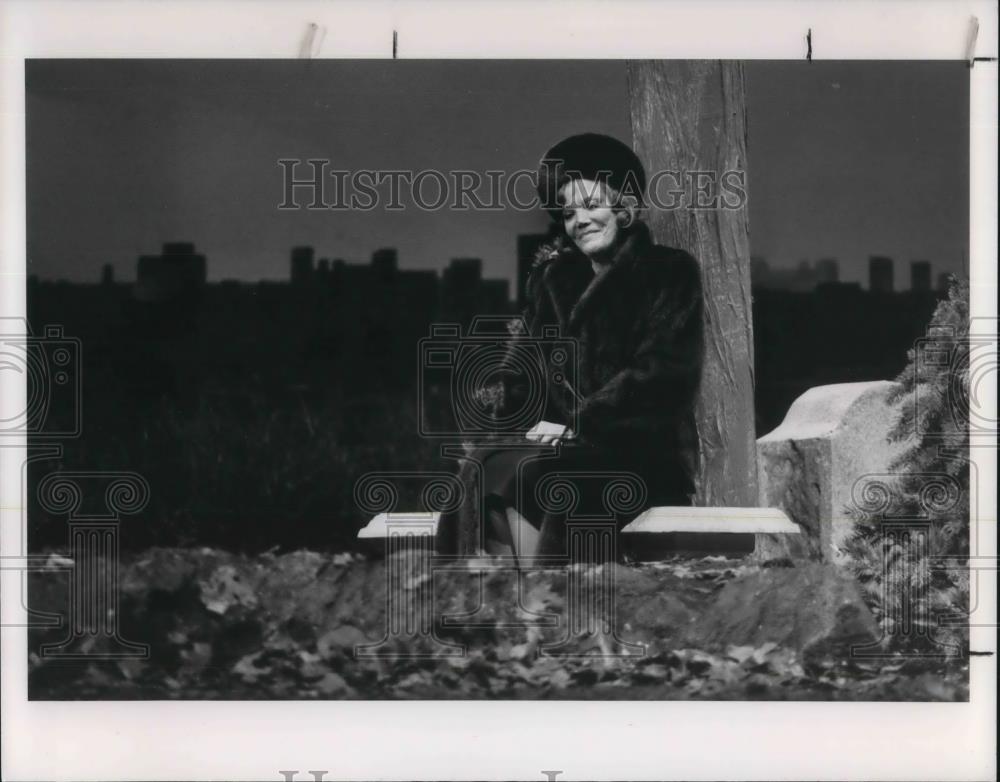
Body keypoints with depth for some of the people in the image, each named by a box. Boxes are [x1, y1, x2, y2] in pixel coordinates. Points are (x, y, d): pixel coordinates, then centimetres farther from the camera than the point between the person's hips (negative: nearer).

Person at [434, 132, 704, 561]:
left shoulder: (669, 272, 3)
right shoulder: (555, 279, 18)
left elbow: (659, 372, -9)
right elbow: (526, 364, 12)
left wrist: (579, 423, -18)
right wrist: (499, 400, -12)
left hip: (644, 454, -5)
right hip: (570, 447, 5)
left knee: (531, 474, -32)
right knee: (483, 466, -26)